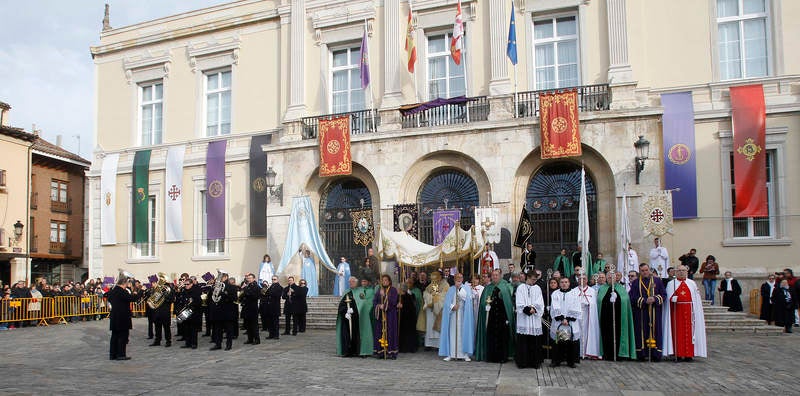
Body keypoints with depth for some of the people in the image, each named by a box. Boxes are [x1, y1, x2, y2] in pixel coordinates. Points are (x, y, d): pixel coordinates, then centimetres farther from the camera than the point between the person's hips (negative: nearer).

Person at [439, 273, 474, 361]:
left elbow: (467, 298, -10)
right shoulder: (451, 289, 11)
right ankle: (451, 354, 0)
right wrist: (452, 306, -13)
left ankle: (465, 354, -3)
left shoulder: (466, 288, 6)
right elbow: (447, 301, 4)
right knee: (452, 332, -1)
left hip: (463, 314, -1)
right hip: (453, 313, 2)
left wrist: (459, 287, -11)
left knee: (464, 332, -5)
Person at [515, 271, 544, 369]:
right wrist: (528, 309, -15)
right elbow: (520, 303, -4)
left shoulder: (537, 288, 11)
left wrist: (533, 307, -14)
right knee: (523, 341, -1)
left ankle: (535, 362, 8)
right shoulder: (521, 288, 3)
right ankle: (523, 362, 6)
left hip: (535, 319, 2)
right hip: (524, 318, -2)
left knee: (535, 341, 1)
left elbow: (540, 302, 2)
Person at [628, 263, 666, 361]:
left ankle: (655, 354, 1)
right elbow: (632, 297, -1)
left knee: (655, 331, -2)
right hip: (640, 312, 0)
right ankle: (642, 354, 0)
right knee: (642, 333, -2)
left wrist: (655, 299, -13)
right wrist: (645, 300, -14)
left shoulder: (657, 280, 9)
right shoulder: (636, 282, 7)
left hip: (655, 312, 0)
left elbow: (663, 294, 5)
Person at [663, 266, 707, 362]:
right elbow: (669, 297, 3)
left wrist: (696, 310, 1)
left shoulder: (692, 283, 14)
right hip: (676, 310, -2)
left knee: (689, 332, 0)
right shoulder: (671, 284, 10)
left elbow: (696, 298, 10)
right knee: (678, 332, -3)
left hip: (688, 310, 2)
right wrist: (674, 298, -18)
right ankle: (678, 354, 1)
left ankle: (688, 354, 5)